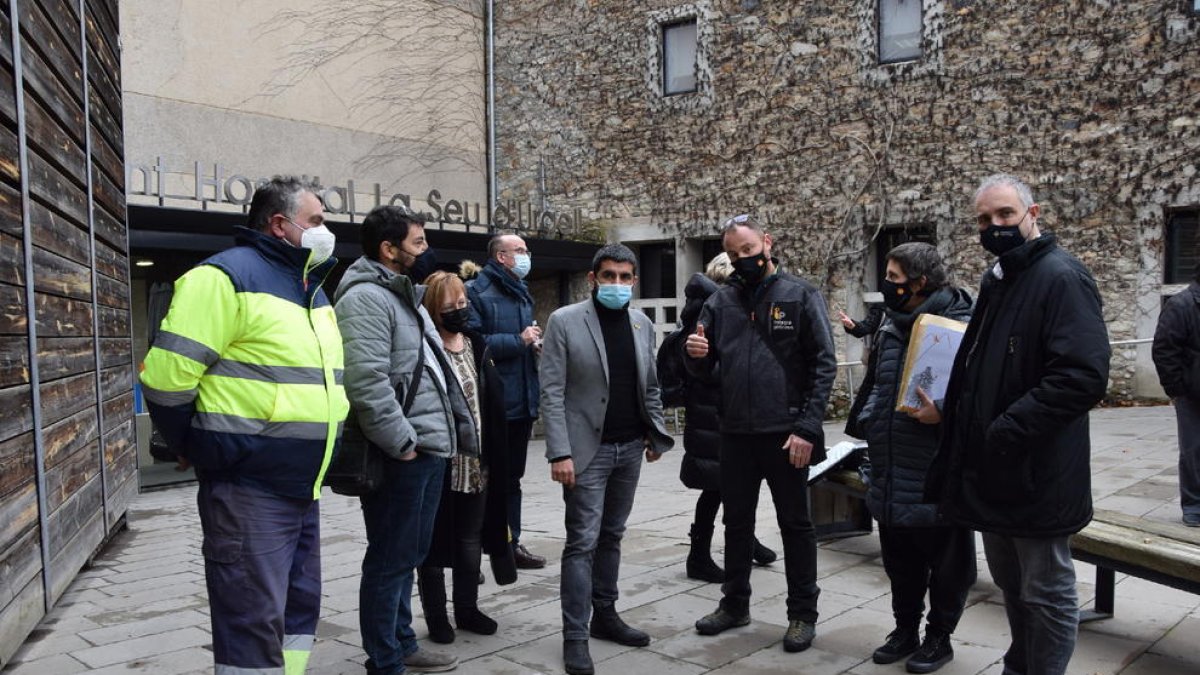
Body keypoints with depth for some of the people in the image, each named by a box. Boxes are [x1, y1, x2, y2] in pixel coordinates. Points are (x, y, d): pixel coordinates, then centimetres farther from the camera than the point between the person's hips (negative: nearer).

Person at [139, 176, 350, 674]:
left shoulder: (311, 287, 15)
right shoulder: (229, 275, -13)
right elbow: (167, 375, -17)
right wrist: (192, 448, -3)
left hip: (303, 486, 9)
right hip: (248, 489, -9)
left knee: (300, 608, 17)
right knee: (254, 621, -3)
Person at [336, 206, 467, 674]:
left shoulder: (405, 293, 18)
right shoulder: (366, 298, -14)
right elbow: (366, 382, -25)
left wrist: (452, 432, 19)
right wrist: (403, 443, -19)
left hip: (429, 447, 10)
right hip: (402, 454, -10)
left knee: (410, 555, 19)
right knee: (390, 561, 2)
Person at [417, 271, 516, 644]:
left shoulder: (477, 345, 10)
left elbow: (493, 402, 13)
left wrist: (494, 456, 9)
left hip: (477, 463, 6)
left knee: (471, 539, 16)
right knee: (435, 541, 8)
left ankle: (467, 608, 31)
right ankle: (436, 617, 20)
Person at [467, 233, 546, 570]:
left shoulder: (522, 294, 17)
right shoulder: (476, 292, -9)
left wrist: (535, 344, 5)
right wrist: (518, 340, -18)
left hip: (521, 402, 8)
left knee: (512, 476, 16)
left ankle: (511, 543, 27)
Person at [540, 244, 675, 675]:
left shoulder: (643, 325, 8)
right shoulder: (564, 321, -8)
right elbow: (552, 391, -11)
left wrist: (657, 434, 8)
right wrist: (560, 452, -17)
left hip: (631, 448, 5)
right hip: (588, 449, -5)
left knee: (611, 536, 15)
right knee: (582, 542, -3)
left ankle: (604, 615, 28)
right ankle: (575, 635, 6)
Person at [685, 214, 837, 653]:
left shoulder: (800, 295, -4)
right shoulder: (720, 302, 8)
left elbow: (824, 365, -8)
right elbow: (703, 370, 10)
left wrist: (807, 427, -16)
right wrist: (695, 354, -14)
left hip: (786, 434, -4)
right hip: (735, 434, 4)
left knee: (795, 525, 8)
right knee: (737, 522, 16)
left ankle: (802, 614, 21)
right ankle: (734, 604, 31)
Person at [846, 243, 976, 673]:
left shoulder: (960, 326, -14)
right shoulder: (891, 325, 10)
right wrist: (863, 423, 12)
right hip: (891, 473, 7)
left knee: (945, 561, 11)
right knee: (900, 559, 18)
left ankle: (939, 637, 27)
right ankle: (905, 629, 34)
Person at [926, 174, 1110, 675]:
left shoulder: (1061, 277, -15)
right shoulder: (998, 280, 13)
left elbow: (1083, 376, -27)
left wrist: (1008, 430, -26)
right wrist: (950, 407, 9)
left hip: (1037, 473, -9)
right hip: (993, 468, 9)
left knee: (1045, 592, 6)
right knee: (1010, 583, 23)